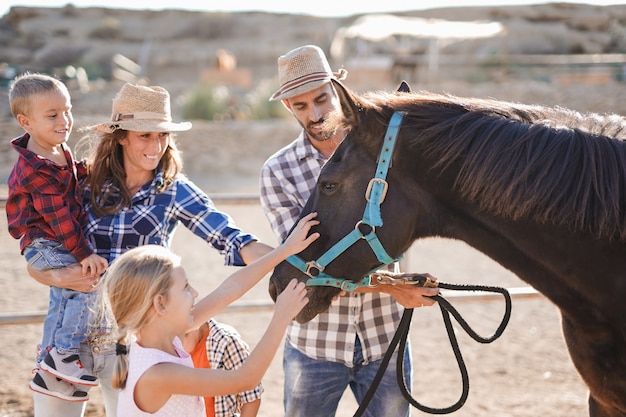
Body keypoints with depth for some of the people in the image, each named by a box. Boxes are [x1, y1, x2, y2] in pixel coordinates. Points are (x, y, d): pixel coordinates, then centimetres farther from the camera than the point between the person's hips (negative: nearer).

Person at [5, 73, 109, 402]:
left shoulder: (60, 152, 5)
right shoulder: (35, 171, -25)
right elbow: (59, 218, -26)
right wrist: (84, 254, -25)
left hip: (59, 245, 10)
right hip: (43, 245, -10)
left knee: (63, 302, 17)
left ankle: (50, 372, 29)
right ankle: (65, 354, -11)